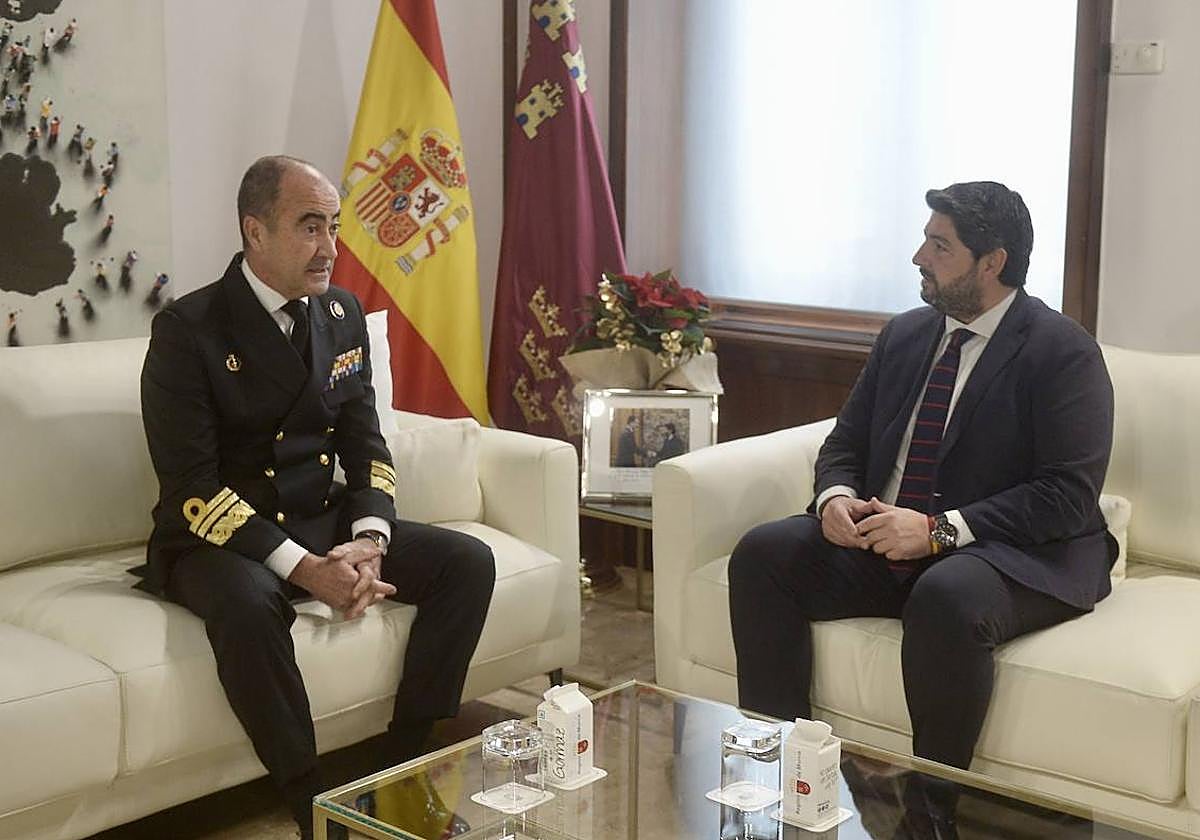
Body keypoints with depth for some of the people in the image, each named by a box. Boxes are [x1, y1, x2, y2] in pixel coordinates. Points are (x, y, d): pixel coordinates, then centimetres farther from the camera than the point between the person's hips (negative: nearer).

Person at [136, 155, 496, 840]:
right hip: (218, 540, -6)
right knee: (248, 603, -39)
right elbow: (193, 486, -17)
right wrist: (304, 569, -26)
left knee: (468, 561, -10)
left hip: (323, 523, 6)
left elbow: (366, 447, 8)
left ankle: (403, 766, -6)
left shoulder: (343, 314, 6)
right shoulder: (189, 329, -12)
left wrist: (368, 541, -12)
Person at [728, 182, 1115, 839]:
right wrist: (835, 497, -8)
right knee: (761, 554, -13)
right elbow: (846, 442, 17)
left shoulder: (1063, 352, -9)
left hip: (1021, 555, -6)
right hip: (883, 539, 7)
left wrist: (938, 530, -24)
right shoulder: (904, 335, 12)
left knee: (947, 599, -39)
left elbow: (1070, 496, -17)